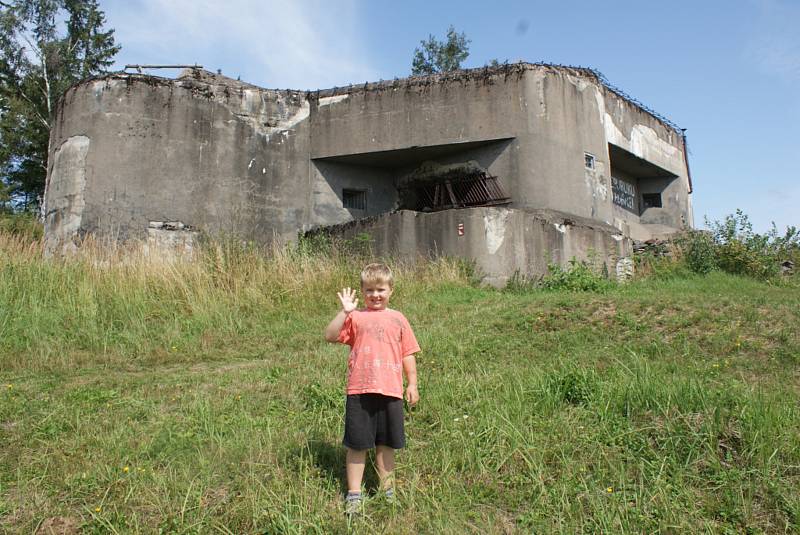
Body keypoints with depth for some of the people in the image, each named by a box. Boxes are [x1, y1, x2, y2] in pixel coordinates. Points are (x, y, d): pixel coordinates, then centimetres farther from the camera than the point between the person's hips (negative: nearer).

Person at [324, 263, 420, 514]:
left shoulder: (398, 319, 8)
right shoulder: (355, 317, 1)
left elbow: (408, 354, 11)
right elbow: (330, 336, -11)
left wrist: (412, 384, 7)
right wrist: (345, 311, -17)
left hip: (390, 391, 2)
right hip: (360, 391, -2)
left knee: (385, 444, 15)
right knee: (357, 445, 7)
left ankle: (387, 490, 31)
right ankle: (354, 494, 21)